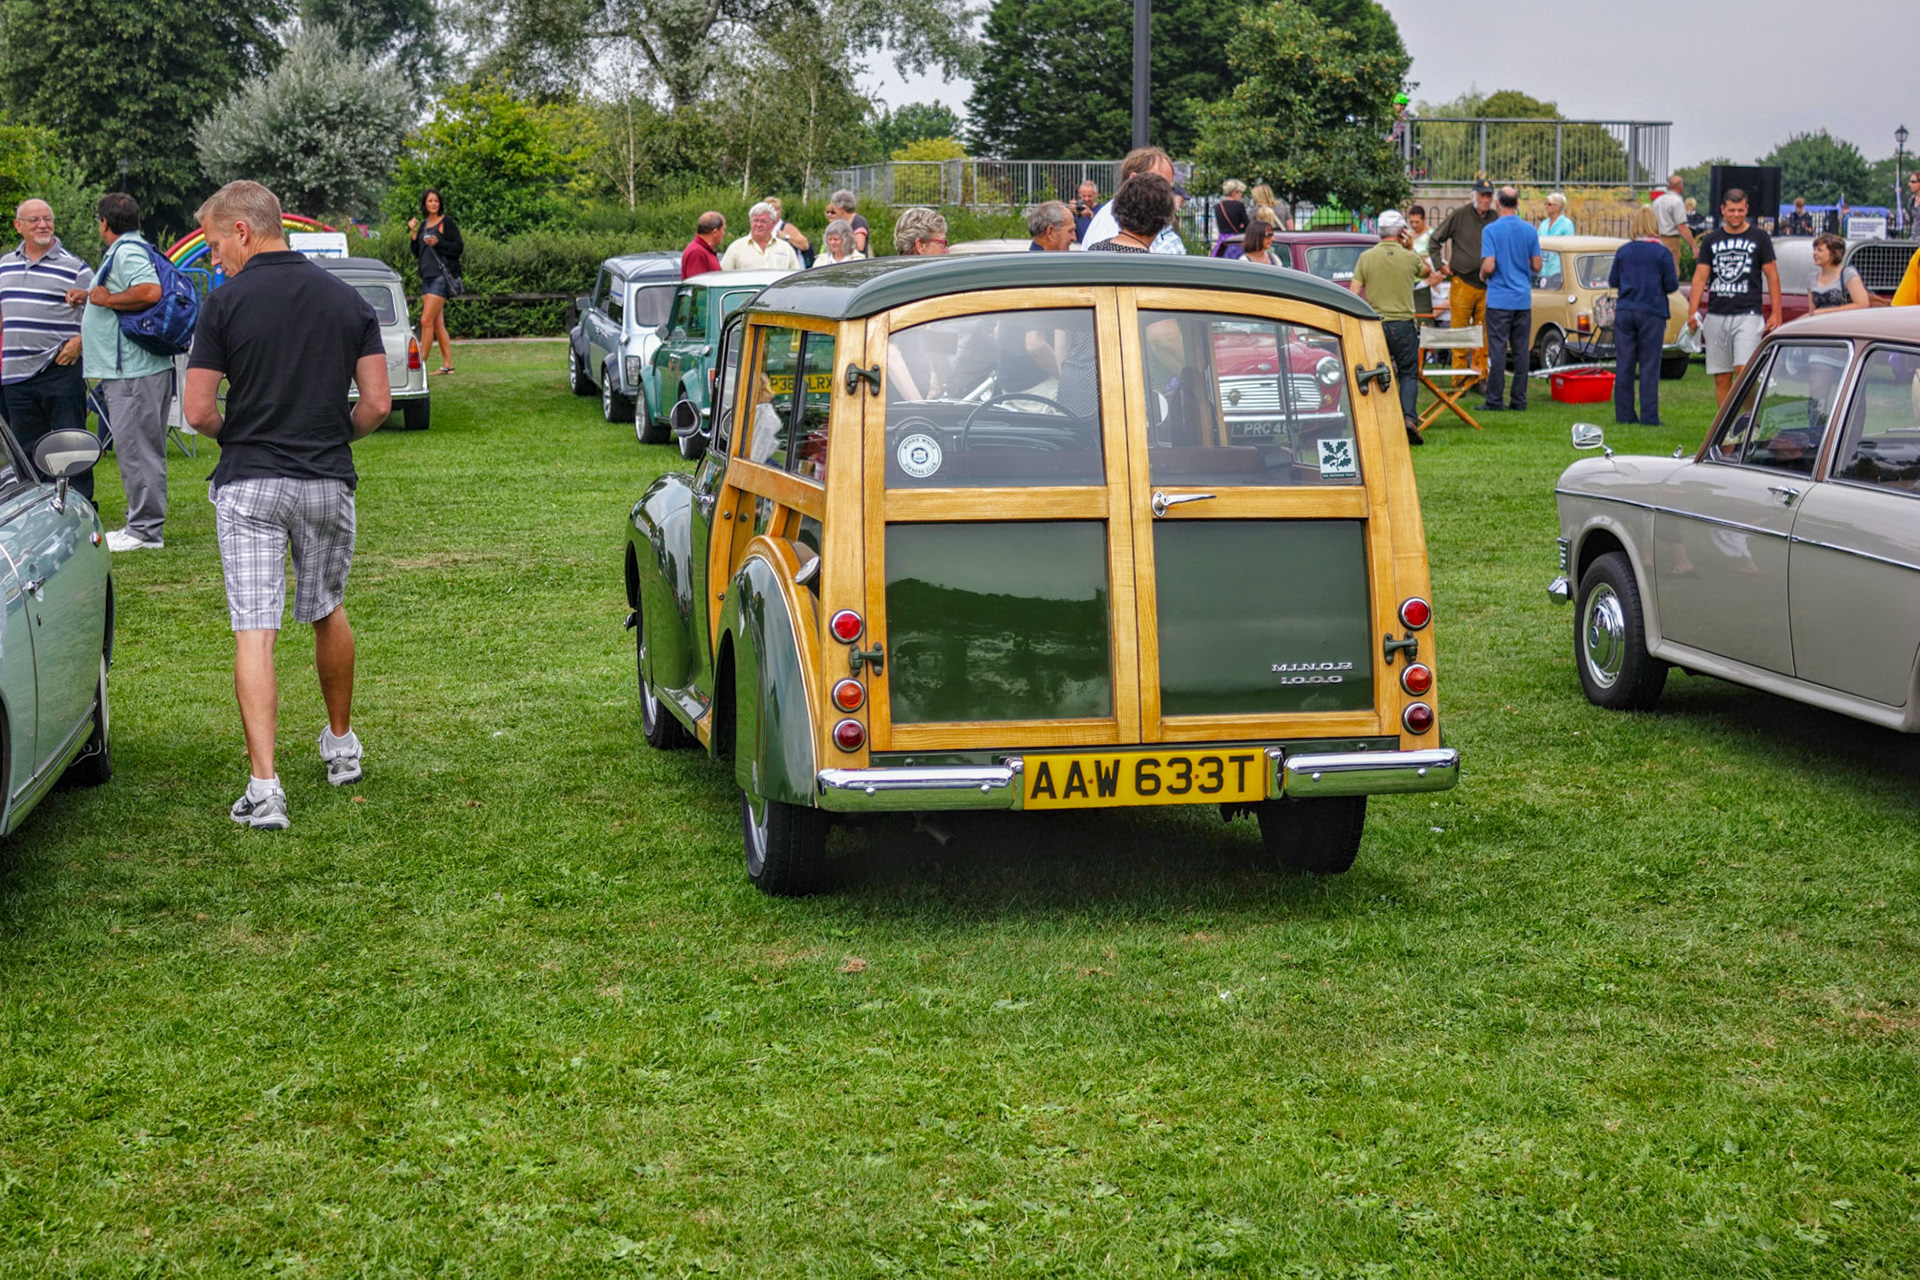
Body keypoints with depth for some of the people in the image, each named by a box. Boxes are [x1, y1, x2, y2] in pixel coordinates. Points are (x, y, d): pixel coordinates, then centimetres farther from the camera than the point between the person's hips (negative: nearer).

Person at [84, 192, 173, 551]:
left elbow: (150, 292, -29)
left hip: (133, 370, -11)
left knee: (135, 448, -8)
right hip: (133, 368, 11)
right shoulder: (134, 249, 19)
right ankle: (144, 525, 19)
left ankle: (144, 530, -5)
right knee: (142, 449, 13)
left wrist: (107, 299, -16)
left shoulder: (127, 252, -14)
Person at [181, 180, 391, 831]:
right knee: (327, 612, 23)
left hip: (249, 484, -3)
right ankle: (341, 745, 38)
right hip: (328, 483, 4)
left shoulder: (226, 302, -7)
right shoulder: (348, 299, 4)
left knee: (254, 631, -5)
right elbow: (377, 403, 1)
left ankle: (264, 788, -14)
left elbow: (198, 411, -8)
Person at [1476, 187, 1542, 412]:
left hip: (1499, 299, -4)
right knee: (1521, 351, 6)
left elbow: (1488, 267, -15)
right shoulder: (1530, 231, 4)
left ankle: (1494, 400, -3)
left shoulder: (1491, 230, -9)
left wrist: (1482, 275, 6)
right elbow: (1536, 267, 6)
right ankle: (1519, 400, 8)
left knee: (1497, 350, -3)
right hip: (1523, 300, 4)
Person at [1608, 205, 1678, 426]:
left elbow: (1613, 282, 7)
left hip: (1624, 312, 3)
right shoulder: (1662, 253, -7)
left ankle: (1624, 414, 8)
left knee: (1624, 366, 7)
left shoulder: (1623, 251, 2)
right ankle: (1648, 416, 0)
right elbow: (1672, 285, -6)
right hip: (1652, 313, -2)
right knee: (1649, 366, 1)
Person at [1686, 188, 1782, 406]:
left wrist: (1776, 313, -2)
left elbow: (1772, 275, 6)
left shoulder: (1759, 238, 6)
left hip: (1747, 315, -3)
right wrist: (1693, 313, -3)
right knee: (1721, 378, 4)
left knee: (1744, 370, -17)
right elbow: (1700, 276, 9)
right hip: (1716, 315, 3)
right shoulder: (1711, 240, 12)